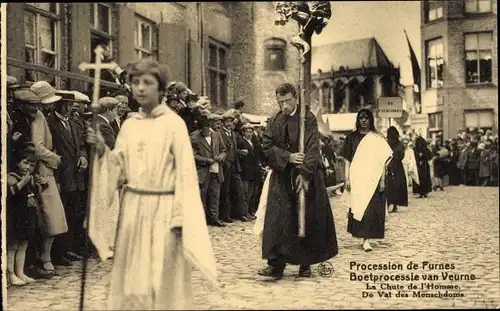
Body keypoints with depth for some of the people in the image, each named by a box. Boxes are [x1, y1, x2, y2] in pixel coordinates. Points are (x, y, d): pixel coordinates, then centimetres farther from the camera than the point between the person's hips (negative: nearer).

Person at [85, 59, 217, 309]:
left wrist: (181, 218, -13)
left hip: (163, 209, -5)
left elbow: (185, 172, -9)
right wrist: (102, 150, -9)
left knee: (163, 282, 3)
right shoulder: (129, 125, 9)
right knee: (132, 279, 10)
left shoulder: (173, 123, -7)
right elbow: (120, 169, 9)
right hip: (133, 209, 5)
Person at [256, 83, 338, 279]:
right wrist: (288, 157, -16)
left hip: (306, 176, -3)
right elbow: (267, 147, 1)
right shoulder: (274, 122, 7)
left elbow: (312, 148, -14)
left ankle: (305, 264, 14)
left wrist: (304, 174, -25)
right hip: (281, 176, 3)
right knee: (278, 220, -5)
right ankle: (276, 265, -3)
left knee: (308, 220, 2)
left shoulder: (308, 118, -6)